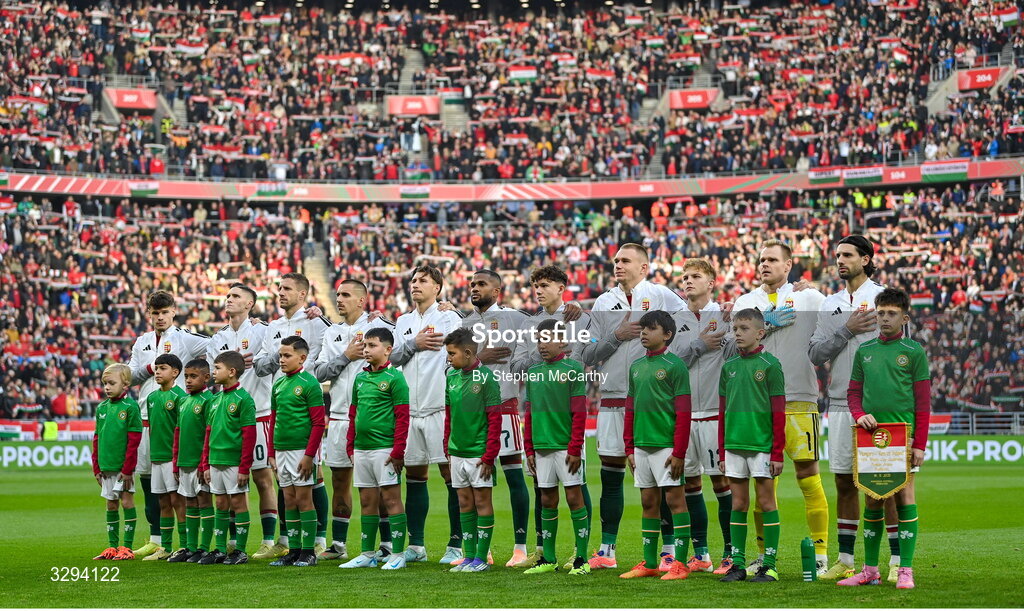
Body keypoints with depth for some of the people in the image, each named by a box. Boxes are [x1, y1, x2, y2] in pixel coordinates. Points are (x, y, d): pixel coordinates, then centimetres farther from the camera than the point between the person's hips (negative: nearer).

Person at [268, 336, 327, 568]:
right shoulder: (278, 385, 12)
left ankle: (308, 552, 2)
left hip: (301, 451, -7)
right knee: (289, 501, 9)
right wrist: (272, 453, 14)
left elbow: (318, 423, -12)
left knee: (303, 499, -3)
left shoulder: (309, 383, -9)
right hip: (281, 451, 7)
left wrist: (309, 455, -16)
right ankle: (293, 550, 14)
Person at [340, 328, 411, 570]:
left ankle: (397, 555, 0)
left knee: (391, 499, -4)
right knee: (367, 502, 12)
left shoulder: (394, 377, -7)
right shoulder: (360, 378, 14)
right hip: (361, 450, 7)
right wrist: (350, 446, 15)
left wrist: (397, 451, -15)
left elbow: (402, 417, -11)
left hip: (384, 449, -7)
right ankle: (367, 554, 18)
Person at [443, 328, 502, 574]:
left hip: (479, 453, -6)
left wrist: (489, 456, -14)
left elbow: (495, 419, -12)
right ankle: (468, 557, 16)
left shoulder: (486, 378, -11)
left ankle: (481, 558, 4)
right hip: (457, 452, 6)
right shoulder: (451, 377, 8)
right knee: (464, 503, 10)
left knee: (482, 502, 0)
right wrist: (447, 448, 13)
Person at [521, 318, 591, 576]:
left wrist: (574, 449, -13)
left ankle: (581, 559, 0)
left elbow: (579, 413, -9)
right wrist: (529, 450, 10)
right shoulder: (533, 372, 11)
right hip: (542, 448, 5)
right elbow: (529, 415, 15)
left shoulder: (573, 369, -5)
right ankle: (548, 559, 15)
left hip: (567, 447, -5)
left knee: (574, 499, -3)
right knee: (547, 502, 9)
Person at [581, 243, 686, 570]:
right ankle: (606, 549, 13)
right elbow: (588, 356, 8)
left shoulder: (662, 296, 2)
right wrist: (617, 336, -6)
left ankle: (670, 549, 4)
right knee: (610, 475, 6)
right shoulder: (604, 303, 12)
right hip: (613, 399, 4)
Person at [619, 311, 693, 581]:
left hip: (666, 446, -7)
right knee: (648, 503, 10)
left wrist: (679, 453, -15)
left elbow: (684, 412, -11)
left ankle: (680, 564, -3)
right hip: (641, 445, 7)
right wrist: (629, 448, 14)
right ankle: (649, 563, 15)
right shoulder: (636, 366, 14)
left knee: (675, 500, -5)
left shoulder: (675, 365, -6)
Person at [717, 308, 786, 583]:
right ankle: (738, 564, 10)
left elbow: (779, 413, -5)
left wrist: (777, 453, -9)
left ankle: (770, 565, 4)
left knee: (766, 502, 0)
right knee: (738, 504, 7)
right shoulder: (728, 367, 11)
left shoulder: (770, 365, -3)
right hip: (734, 446, 5)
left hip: (762, 446, -5)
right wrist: (722, 452, 12)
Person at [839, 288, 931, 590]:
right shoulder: (864, 350, 12)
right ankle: (870, 570, 12)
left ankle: (905, 570, -2)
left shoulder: (913, 352, 1)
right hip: (870, 434, 4)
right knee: (871, 502, 6)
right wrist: (859, 415, -5)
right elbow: (853, 392, 16)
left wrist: (920, 444, -7)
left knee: (905, 497, -5)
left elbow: (923, 401, -1)